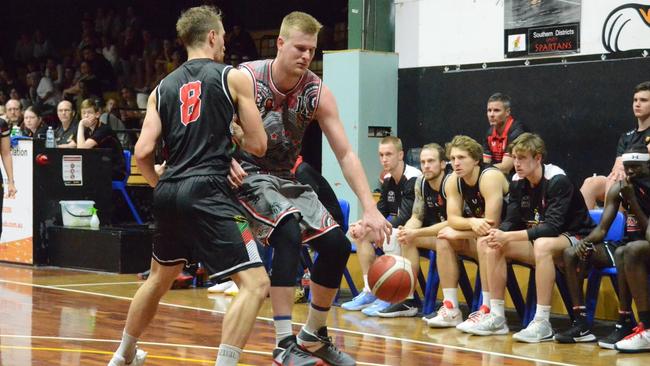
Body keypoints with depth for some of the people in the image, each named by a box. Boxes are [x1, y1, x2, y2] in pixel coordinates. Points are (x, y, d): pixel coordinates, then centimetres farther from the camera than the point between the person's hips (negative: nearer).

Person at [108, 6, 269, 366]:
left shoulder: (163, 88, 13)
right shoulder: (233, 77, 1)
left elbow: (142, 153, 5)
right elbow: (258, 145, 0)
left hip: (169, 193, 7)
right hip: (208, 192, -7)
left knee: (159, 277, 29)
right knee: (255, 284, -6)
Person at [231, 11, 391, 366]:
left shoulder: (317, 93, -10)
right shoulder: (246, 78, -19)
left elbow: (345, 154, -10)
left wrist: (370, 209, -19)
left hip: (284, 178, 6)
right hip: (246, 173, -6)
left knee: (337, 245, -1)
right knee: (288, 233, -30)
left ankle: (313, 335, 19)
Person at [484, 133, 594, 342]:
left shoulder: (557, 181, -21)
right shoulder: (518, 182, 0)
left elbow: (552, 227, -29)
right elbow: (511, 221, 1)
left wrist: (509, 237, -33)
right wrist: (498, 233, -24)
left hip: (574, 240, -7)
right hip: (537, 239, 7)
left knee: (543, 244, -38)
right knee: (494, 246, -10)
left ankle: (542, 323, -37)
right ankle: (496, 317, -6)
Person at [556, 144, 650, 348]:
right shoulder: (618, 189, 4)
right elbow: (602, 229, 5)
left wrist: (632, 200, -25)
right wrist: (584, 241, -15)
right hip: (627, 244, 7)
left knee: (622, 253, -39)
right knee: (571, 253, -6)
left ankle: (625, 324, -31)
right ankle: (581, 324, -11)